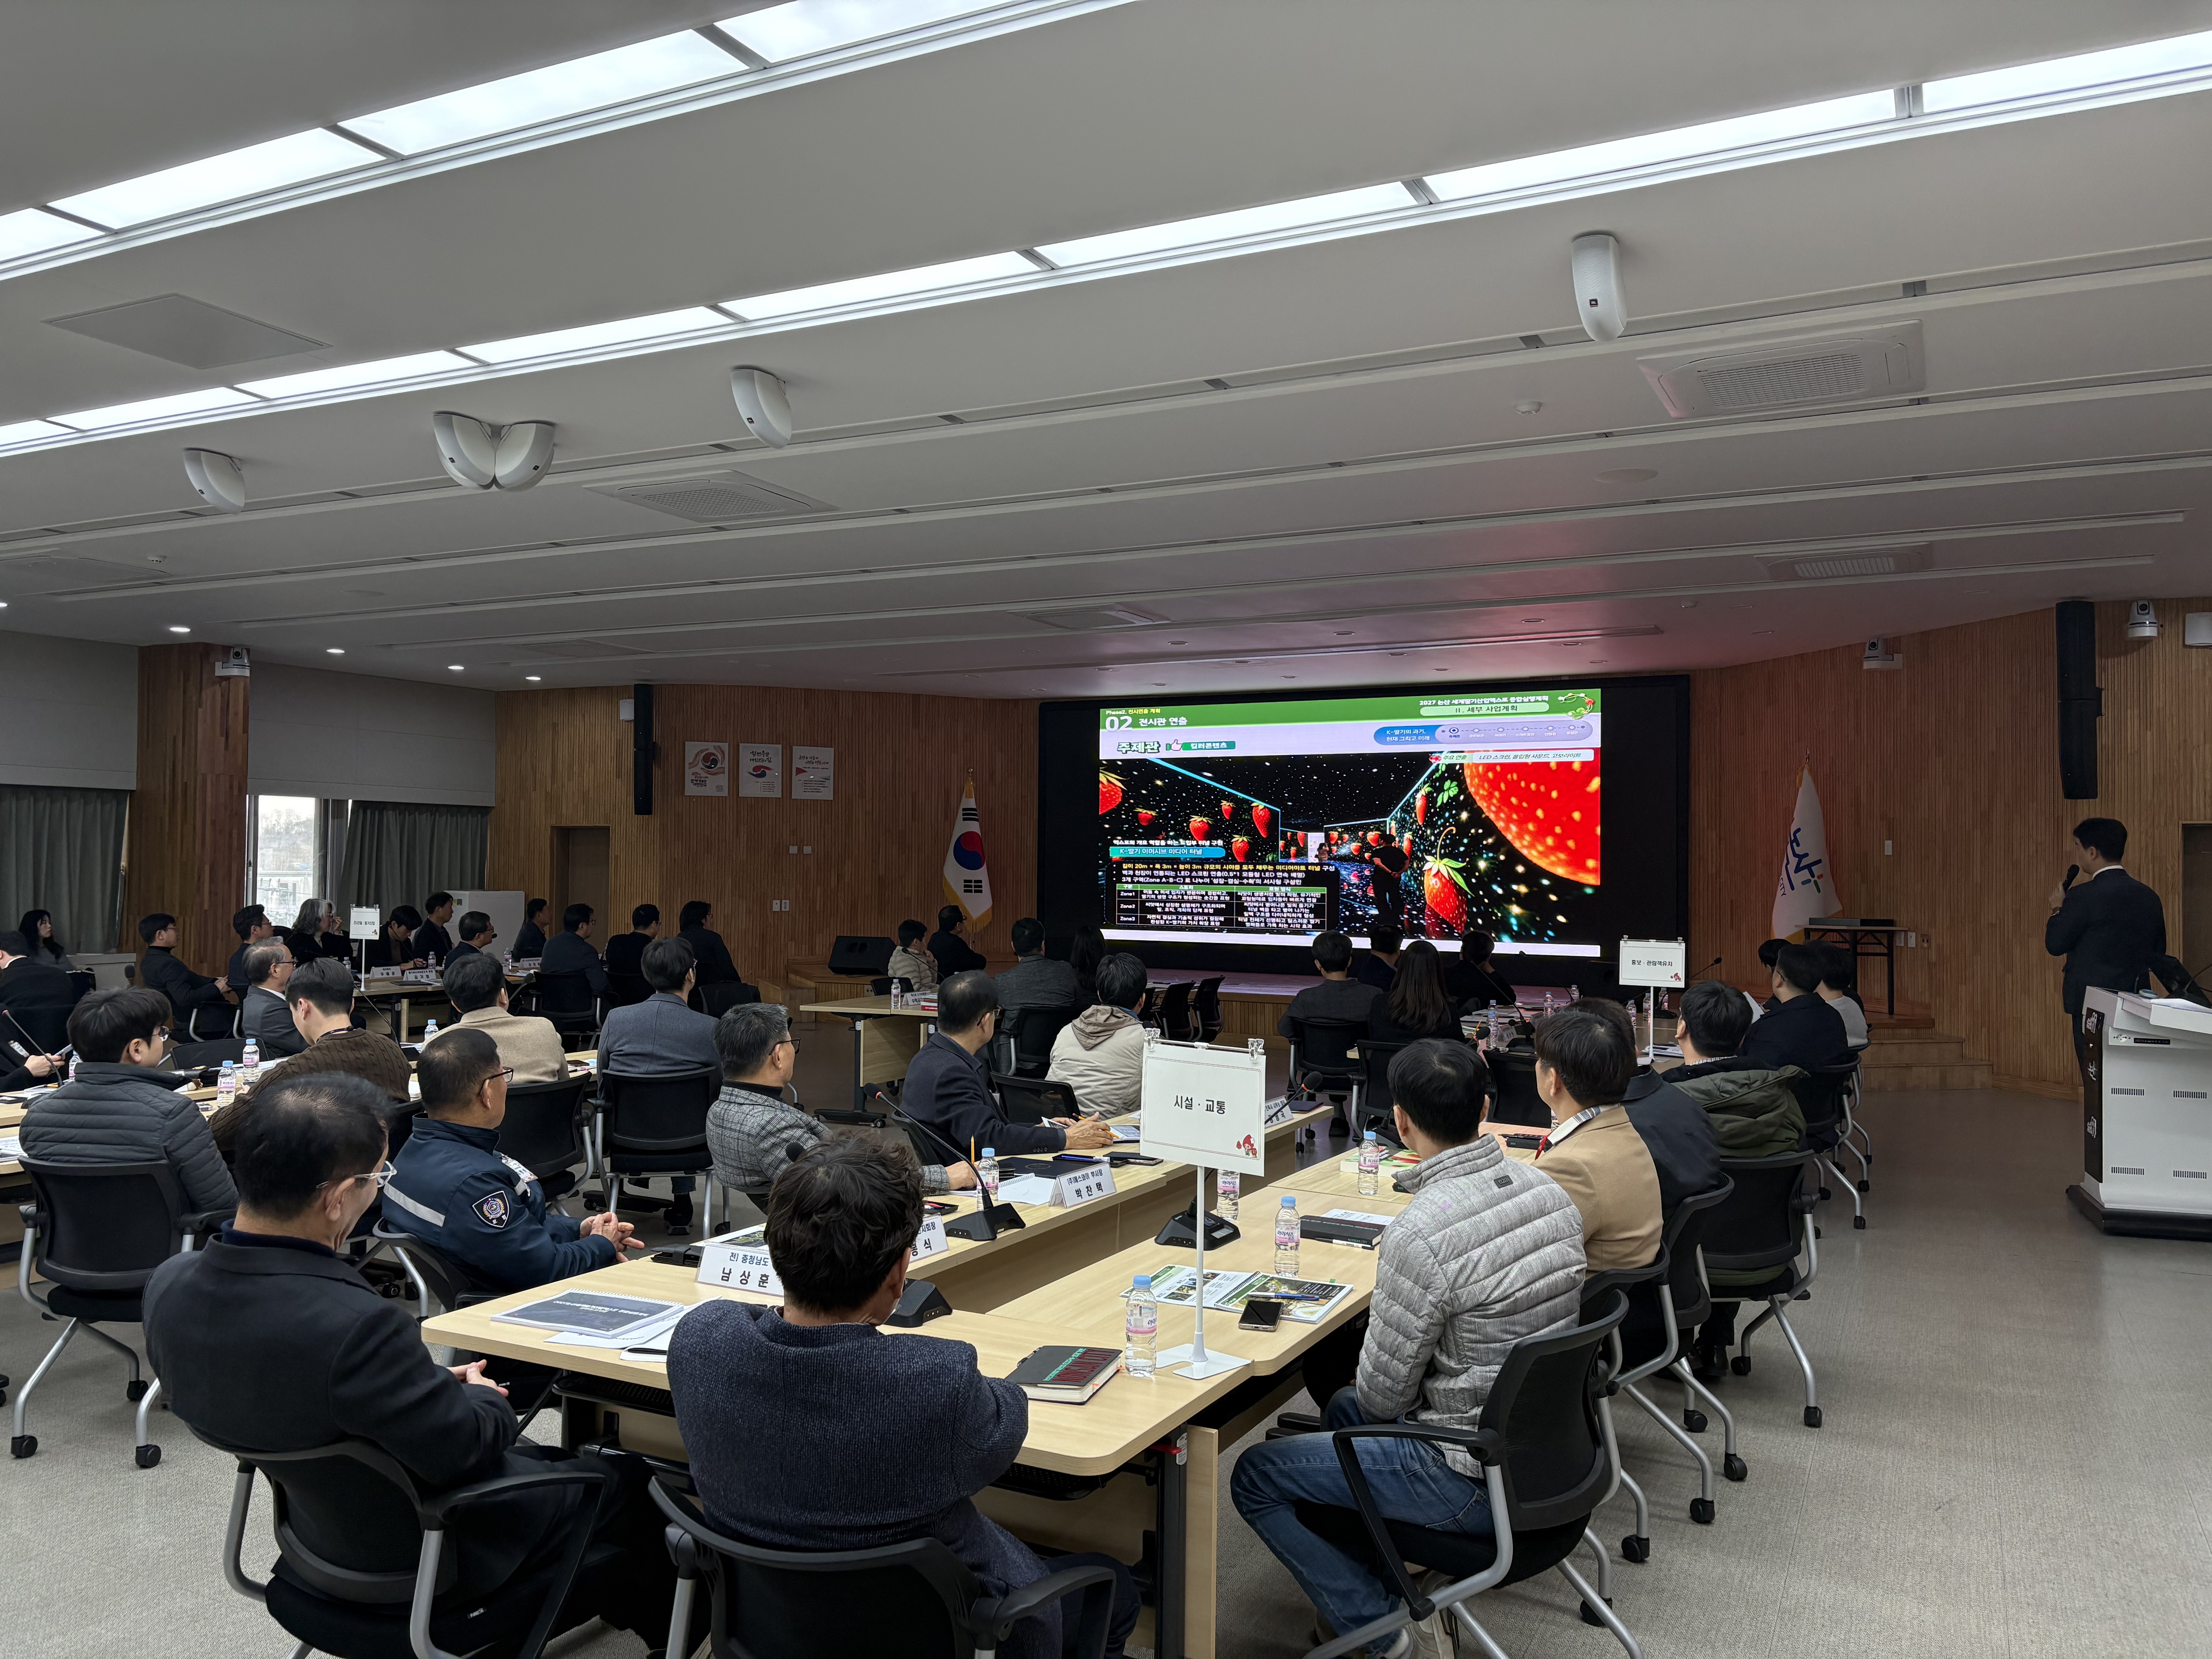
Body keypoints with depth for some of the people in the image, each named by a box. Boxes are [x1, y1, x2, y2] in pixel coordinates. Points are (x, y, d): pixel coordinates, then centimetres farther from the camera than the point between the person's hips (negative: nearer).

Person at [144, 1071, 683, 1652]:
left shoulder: (168, 1285, -15)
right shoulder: (357, 1324, -40)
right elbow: (466, 1450, -26)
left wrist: (435, 1383, 2)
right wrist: (484, 1400, -4)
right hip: (418, 1559, -8)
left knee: (530, 1452, 29)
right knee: (624, 1479, 14)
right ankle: (665, 1628, 40)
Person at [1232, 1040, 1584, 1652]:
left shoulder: (1421, 1232, -28)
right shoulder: (1547, 1190, -3)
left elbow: (1383, 1395, -17)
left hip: (1478, 1483, -8)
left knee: (1255, 1476, 4)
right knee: (1342, 1408, 28)